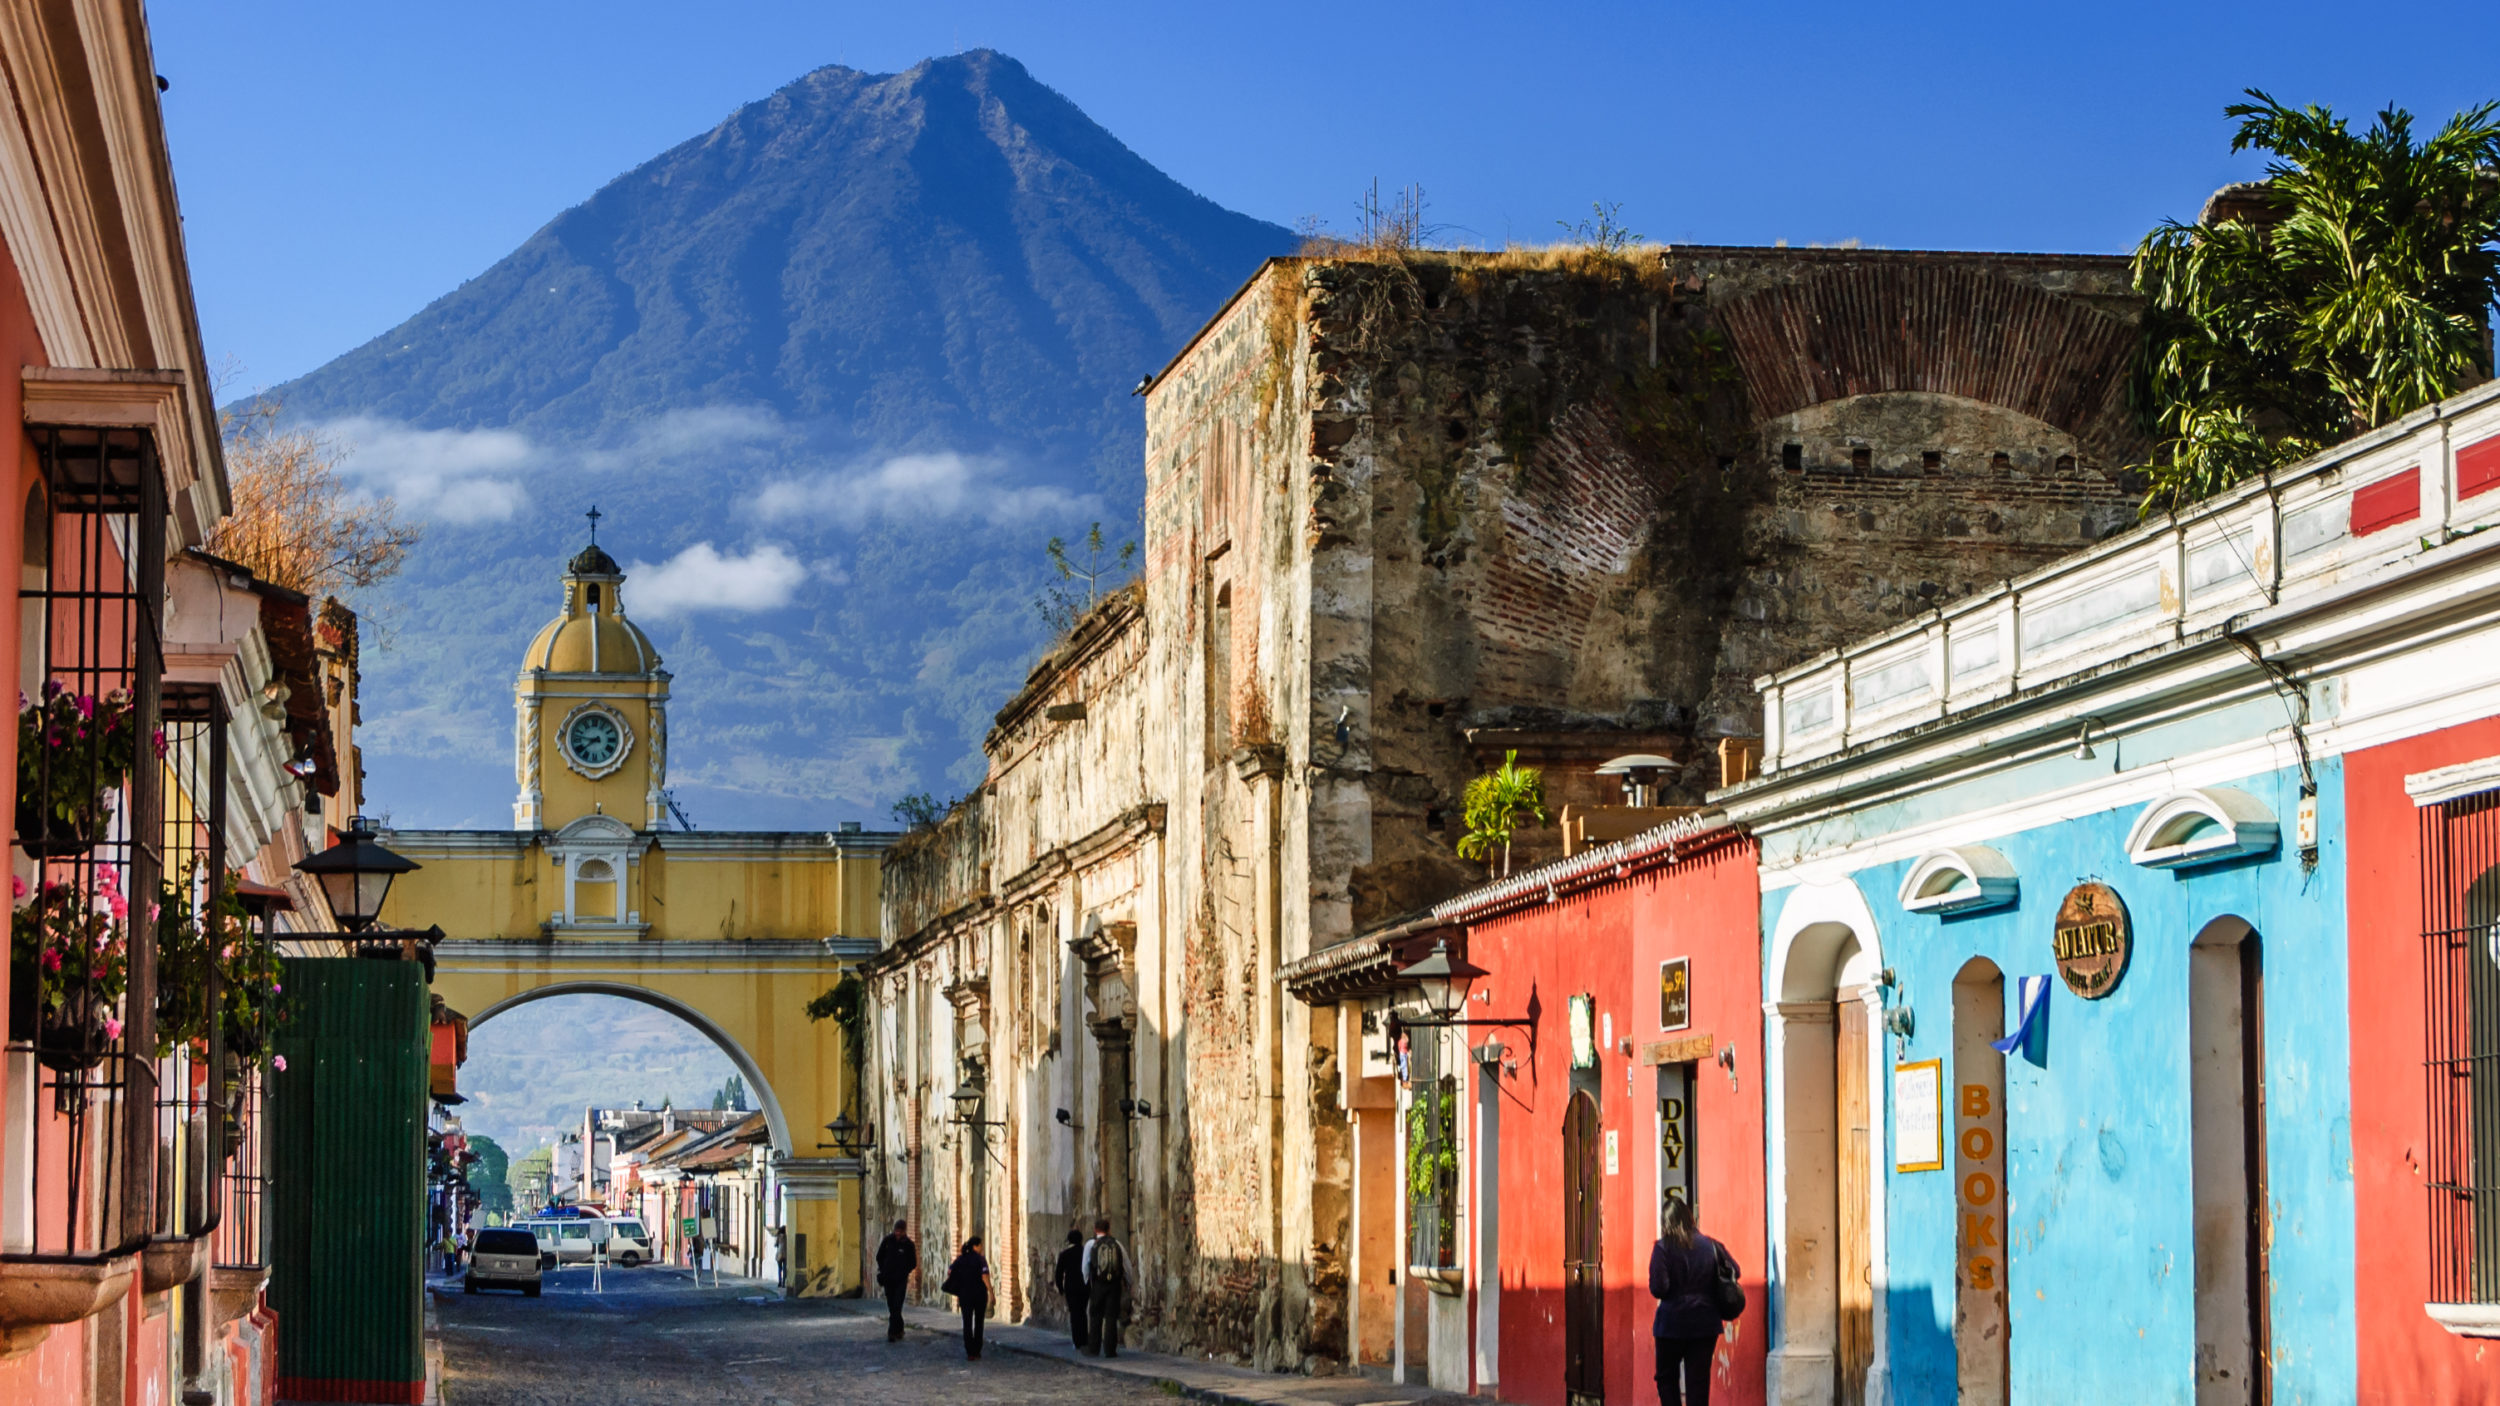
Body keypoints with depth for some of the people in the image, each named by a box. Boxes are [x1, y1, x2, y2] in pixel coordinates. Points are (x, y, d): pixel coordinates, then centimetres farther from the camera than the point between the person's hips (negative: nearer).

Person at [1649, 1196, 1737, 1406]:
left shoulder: (1663, 1247, -11)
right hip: (1706, 1323, 3)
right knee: (1698, 1380, 7)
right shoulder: (1711, 1245, 0)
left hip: (1672, 1323, -3)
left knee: (1666, 1377, 12)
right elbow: (1733, 1271, 6)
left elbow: (1658, 1288, -17)